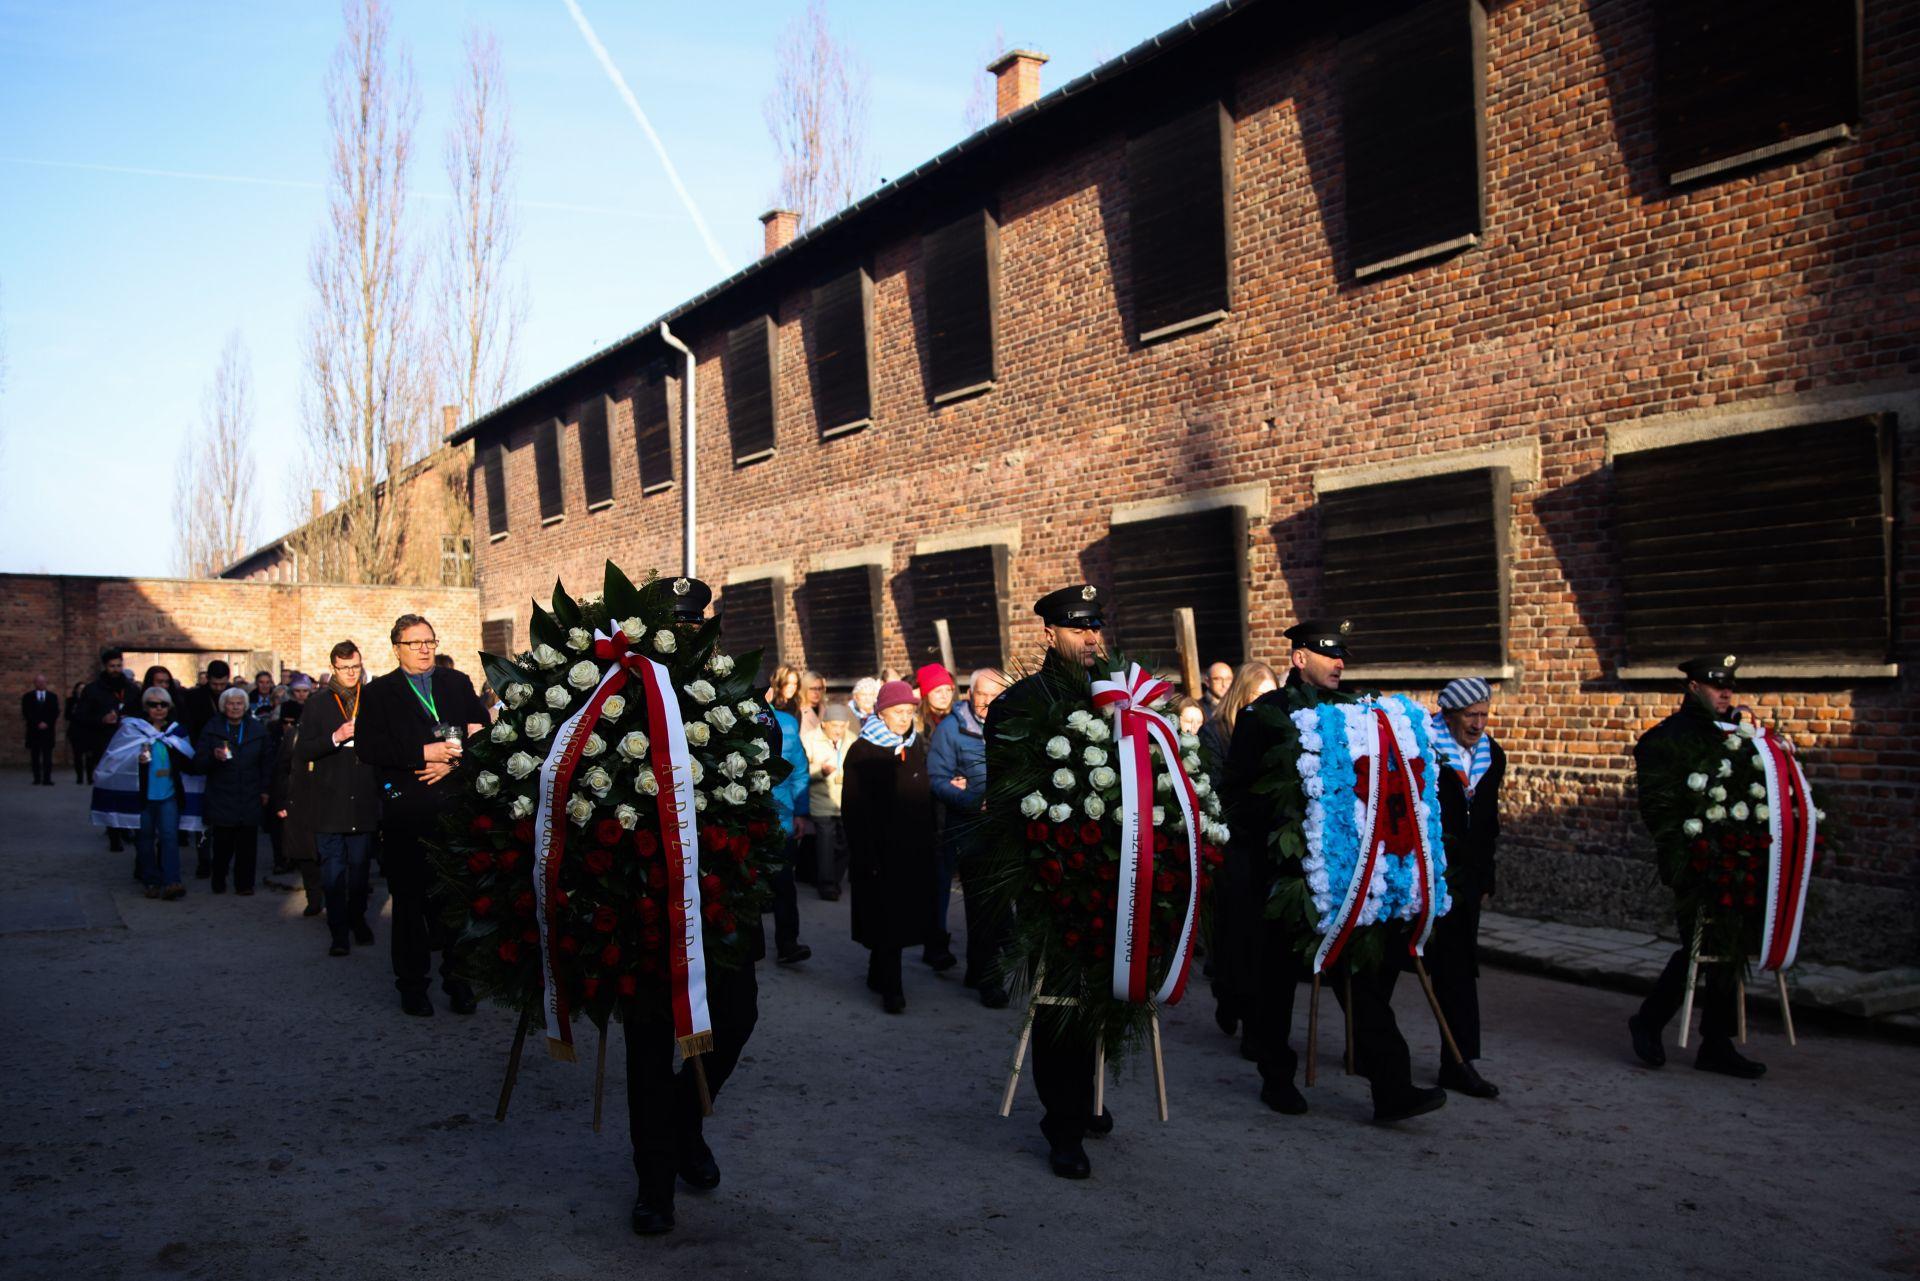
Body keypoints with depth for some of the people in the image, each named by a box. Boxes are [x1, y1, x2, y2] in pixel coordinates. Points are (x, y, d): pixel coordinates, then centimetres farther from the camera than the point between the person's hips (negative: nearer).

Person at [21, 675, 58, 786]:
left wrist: (46, 724, -8)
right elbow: (26, 713, -1)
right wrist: (38, 724, -10)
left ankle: (47, 779, -9)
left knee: (47, 756, -5)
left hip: (48, 730, 0)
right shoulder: (28, 696, 7)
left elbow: (55, 713, 5)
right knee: (35, 756, 2)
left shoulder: (53, 696, 10)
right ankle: (37, 779, 5)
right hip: (33, 731, 0)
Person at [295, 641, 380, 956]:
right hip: (329, 801, -1)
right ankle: (339, 933, 3)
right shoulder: (317, 705, 4)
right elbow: (303, 750, -4)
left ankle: (357, 919, 26)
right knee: (333, 869, -1)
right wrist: (336, 737, -16)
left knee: (360, 866, 10)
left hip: (364, 800, 1)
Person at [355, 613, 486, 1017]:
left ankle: (457, 979, 12)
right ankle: (412, 983, 15)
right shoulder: (379, 693, 7)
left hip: (456, 806, 2)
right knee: (410, 900, 4)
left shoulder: (458, 684, 14)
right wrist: (423, 753, -15)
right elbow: (369, 746, -6)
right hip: (406, 812, -1)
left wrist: (452, 762, -9)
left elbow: (482, 733, 7)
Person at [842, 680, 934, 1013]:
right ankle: (891, 988, 1)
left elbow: (925, 795, 14)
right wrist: (867, 856, -15)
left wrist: (928, 845, 8)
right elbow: (853, 807, -10)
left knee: (904, 916, 10)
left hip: (913, 849, 5)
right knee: (886, 919, -4)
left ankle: (880, 974, 25)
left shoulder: (917, 745, 10)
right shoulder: (863, 751, -7)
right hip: (880, 849, -5)